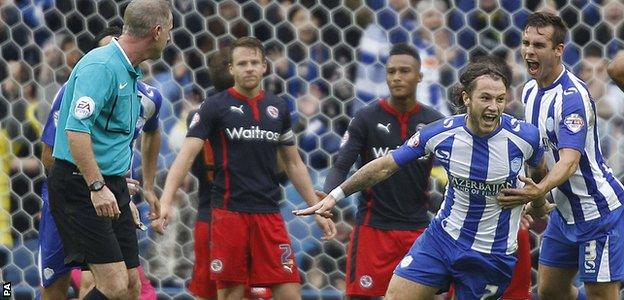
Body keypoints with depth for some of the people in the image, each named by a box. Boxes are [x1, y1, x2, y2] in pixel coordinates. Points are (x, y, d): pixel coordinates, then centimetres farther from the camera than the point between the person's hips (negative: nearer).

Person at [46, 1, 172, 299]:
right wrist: (97, 186, -29)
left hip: (112, 186, 10)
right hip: (80, 185, -10)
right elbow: (76, 130, -26)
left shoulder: (130, 72, 14)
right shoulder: (100, 67, -17)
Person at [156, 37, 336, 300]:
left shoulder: (277, 109, 11)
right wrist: (166, 201, -21)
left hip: (269, 215, 3)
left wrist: (317, 210, 16)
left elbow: (294, 164, 20)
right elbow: (187, 154, -8)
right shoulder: (215, 107, -1)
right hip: (229, 214, -3)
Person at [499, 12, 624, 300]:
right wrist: (533, 199, 13)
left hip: (597, 210, -9)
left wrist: (539, 190, -48)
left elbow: (570, 160, -32)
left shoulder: (573, 95, -22)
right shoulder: (530, 91, 5)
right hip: (564, 211, 9)